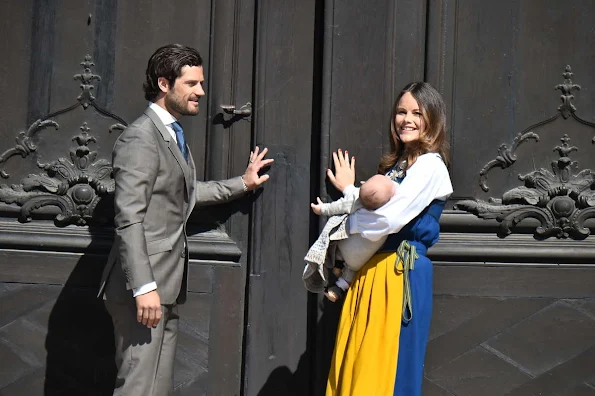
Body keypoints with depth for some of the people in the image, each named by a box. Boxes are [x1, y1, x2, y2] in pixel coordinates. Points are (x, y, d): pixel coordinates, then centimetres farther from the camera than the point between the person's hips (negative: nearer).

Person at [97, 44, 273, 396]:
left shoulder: (174, 135, 18)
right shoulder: (141, 138, -13)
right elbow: (128, 218, -20)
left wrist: (243, 183, 37)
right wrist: (144, 287, -24)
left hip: (167, 288, 10)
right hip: (144, 289, -10)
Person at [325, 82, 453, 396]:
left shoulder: (430, 165, -9)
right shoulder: (396, 163, 19)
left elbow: (388, 218, -19)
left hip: (402, 273, -8)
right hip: (371, 270, 8)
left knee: (388, 369, -2)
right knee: (357, 364, 9)